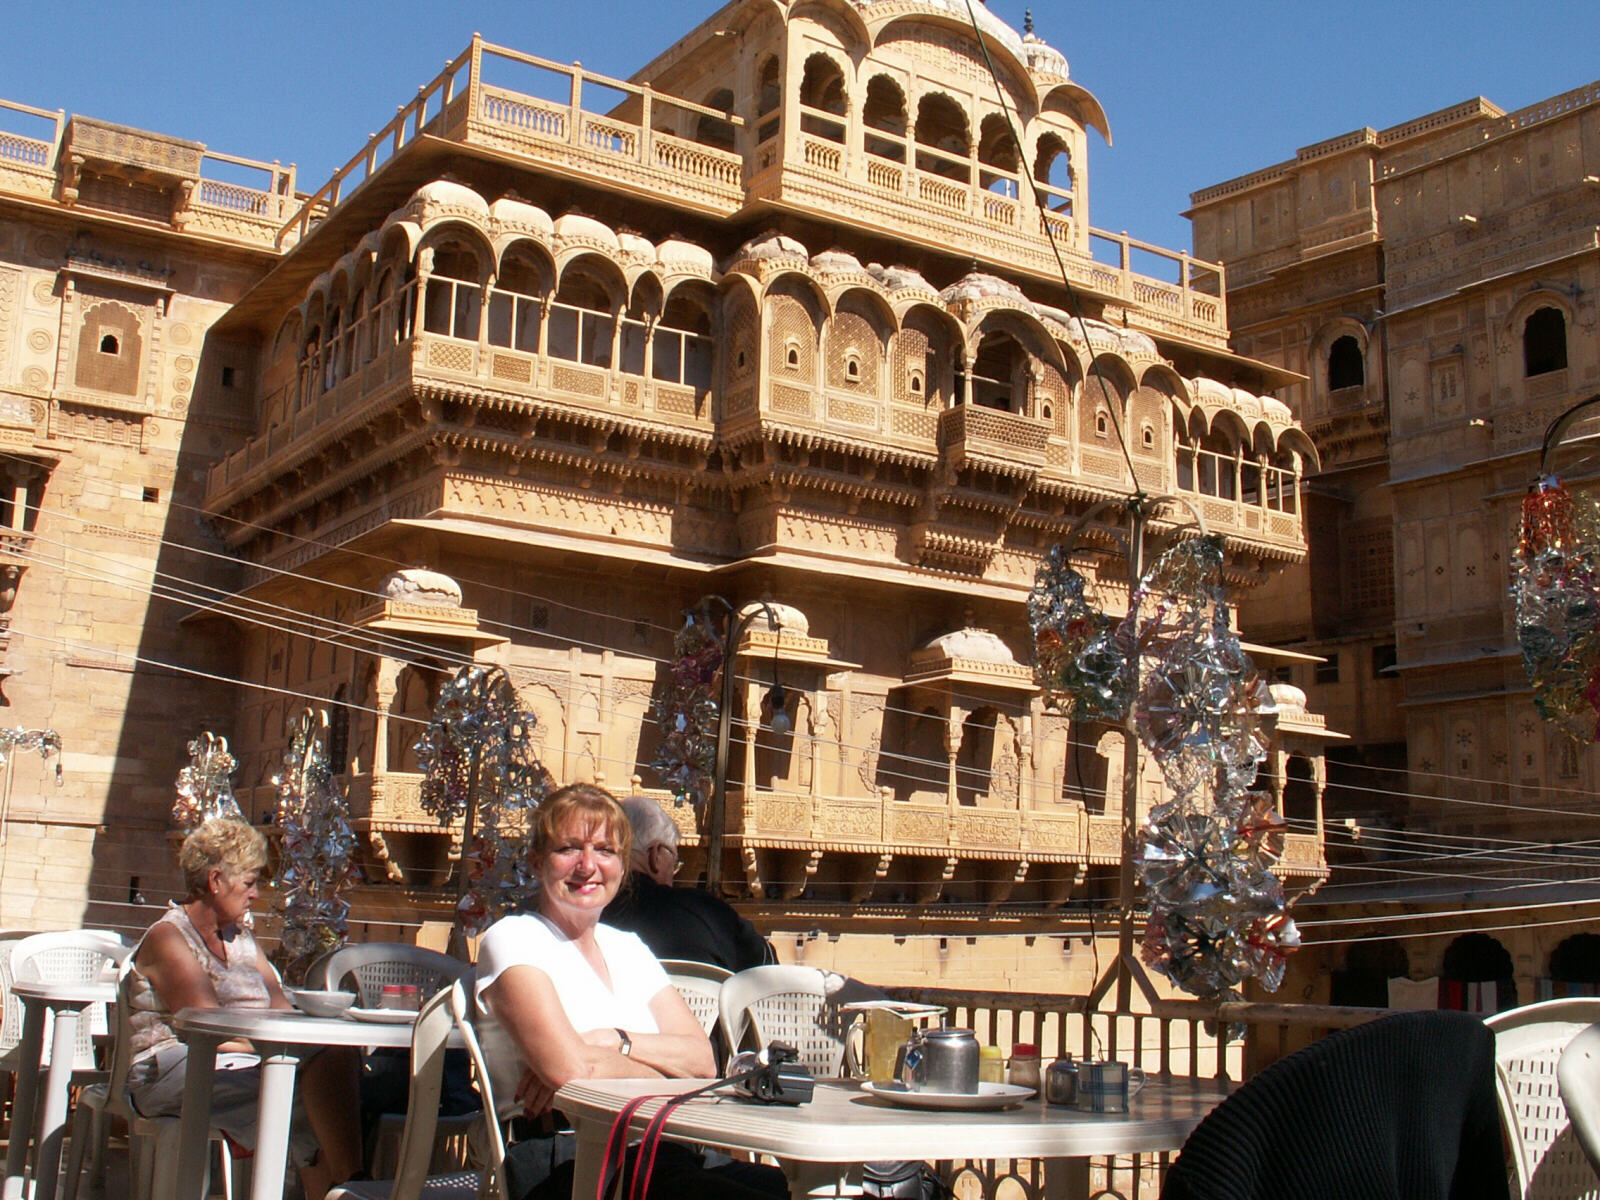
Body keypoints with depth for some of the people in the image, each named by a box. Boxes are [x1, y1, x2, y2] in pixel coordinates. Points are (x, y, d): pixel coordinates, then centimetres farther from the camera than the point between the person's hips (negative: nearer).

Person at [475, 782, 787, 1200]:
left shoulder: (629, 949, 21)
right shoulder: (512, 939, 1)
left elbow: (702, 1060, 7)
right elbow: (570, 1068, -14)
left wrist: (609, 1041, -8)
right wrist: (660, 1074, 1)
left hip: (665, 1157, 6)